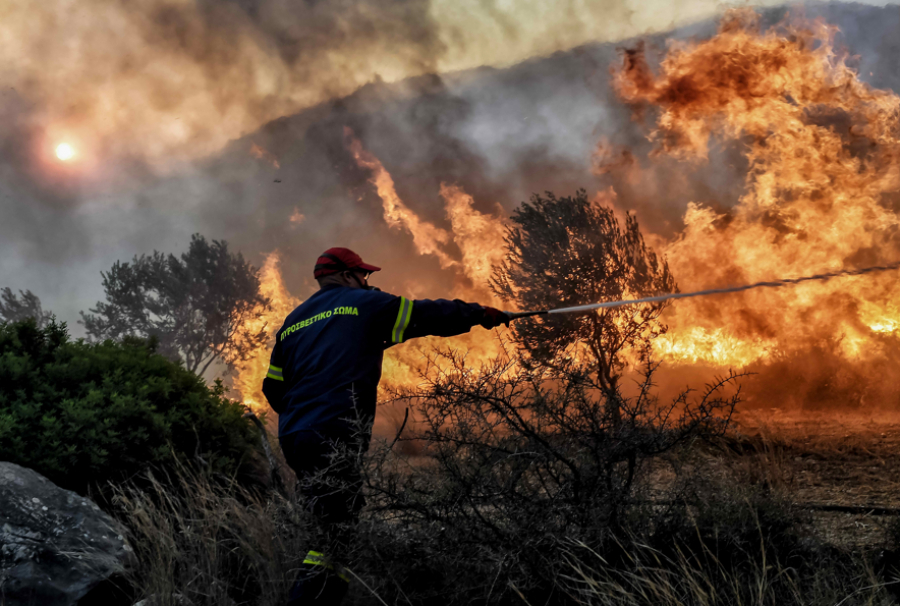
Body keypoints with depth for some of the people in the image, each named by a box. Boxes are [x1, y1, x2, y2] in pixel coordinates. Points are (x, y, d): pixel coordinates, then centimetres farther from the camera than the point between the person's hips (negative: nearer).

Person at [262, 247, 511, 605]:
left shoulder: (293, 321, 21)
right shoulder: (363, 303, 4)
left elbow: (273, 388, 21)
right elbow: (426, 315, 7)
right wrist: (480, 313, 18)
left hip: (292, 438, 8)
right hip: (333, 438, -8)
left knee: (335, 525, 15)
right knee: (336, 534, -8)